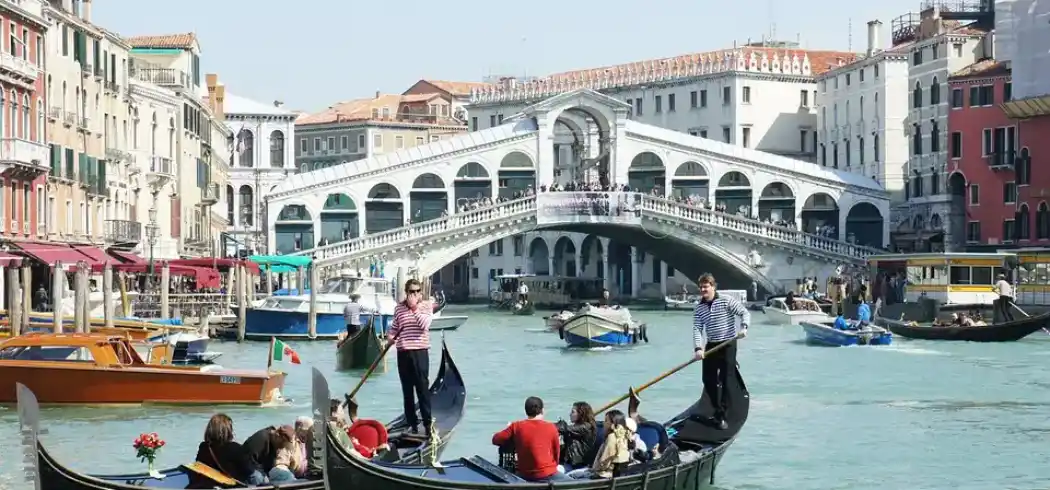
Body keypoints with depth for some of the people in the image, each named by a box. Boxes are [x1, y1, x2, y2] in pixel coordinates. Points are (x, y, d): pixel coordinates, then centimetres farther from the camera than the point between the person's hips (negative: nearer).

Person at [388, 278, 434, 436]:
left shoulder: (426, 306, 0)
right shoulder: (399, 308, 8)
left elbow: (424, 324, -15)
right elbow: (394, 327, 17)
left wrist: (415, 308, -17)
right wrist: (390, 337, -2)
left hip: (420, 351, -4)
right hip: (403, 352, 4)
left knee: (422, 388, -6)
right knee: (407, 390, 8)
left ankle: (428, 423, -3)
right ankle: (412, 423, 16)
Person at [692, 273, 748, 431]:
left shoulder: (727, 301, -8)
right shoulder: (698, 308, 4)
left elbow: (745, 313, -9)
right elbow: (697, 329, -3)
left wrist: (743, 327, -28)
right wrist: (698, 348, -18)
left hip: (728, 345, -4)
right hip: (711, 346, 4)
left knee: (726, 382, -6)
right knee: (708, 380, 6)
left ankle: (721, 416, -2)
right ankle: (718, 409, 26)